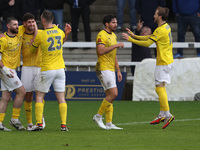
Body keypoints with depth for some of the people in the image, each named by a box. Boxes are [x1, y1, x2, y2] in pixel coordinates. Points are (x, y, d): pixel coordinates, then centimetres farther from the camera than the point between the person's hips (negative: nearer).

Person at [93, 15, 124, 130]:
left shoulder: (113, 36, 19)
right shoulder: (102, 35, -11)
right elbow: (101, 51, -25)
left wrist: (118, 70, 22)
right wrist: (116, 45, -22)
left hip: (111, 69, 9)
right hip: (103, 68, -9)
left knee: (109, 96, 6)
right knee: (113, 93, -15)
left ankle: (109, 123, 5)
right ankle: (98, 116, -4)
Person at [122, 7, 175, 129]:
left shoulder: (160, 30, -19)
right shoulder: (166, 27, 11)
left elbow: (147, 43, -19)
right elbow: (150, 37, 19)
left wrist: (131, 39, -12)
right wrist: (135, 36, 17)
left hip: (163, 63, -10)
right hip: (168, 60, 10)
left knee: (160, 88, -10)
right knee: (161, 88, 12)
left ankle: (167, 114, -14)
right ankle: (162, 115, 14)